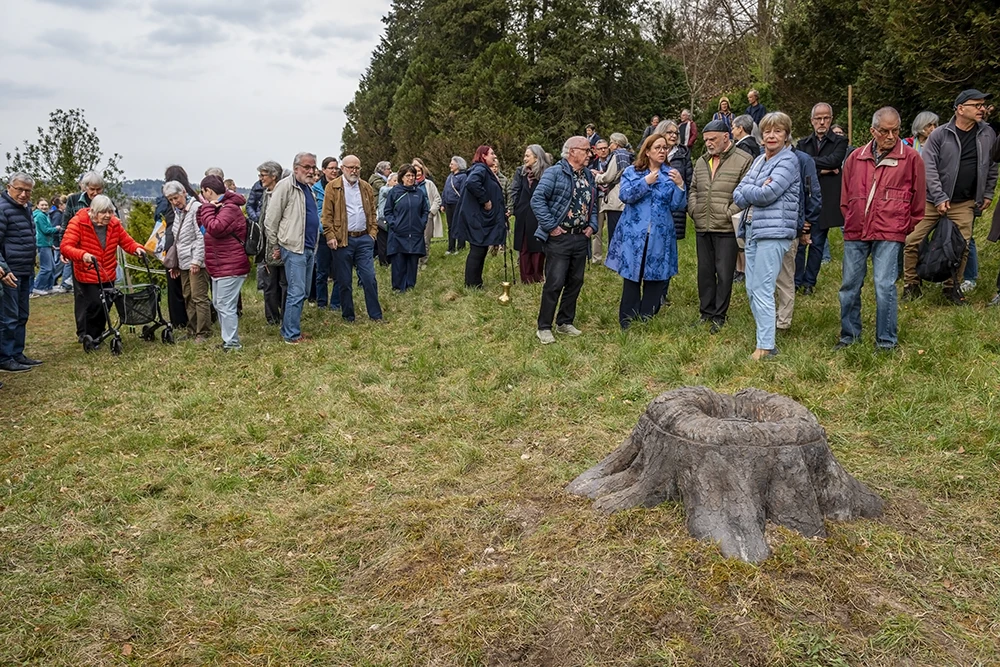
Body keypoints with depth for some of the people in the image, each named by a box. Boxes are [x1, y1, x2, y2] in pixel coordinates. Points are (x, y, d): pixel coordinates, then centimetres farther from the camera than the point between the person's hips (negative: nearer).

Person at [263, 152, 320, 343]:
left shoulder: (308, 188, 16)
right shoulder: (285, 186, -11)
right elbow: (271, 219, -12)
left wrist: (314, 244, 18)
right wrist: (275, 247, -7)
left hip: (309, 248, 9)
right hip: (293, 248, -9)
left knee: (303, 292, 13)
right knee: (297, 292, -8)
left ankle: (289, 327, 24)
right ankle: (292, 335, 1)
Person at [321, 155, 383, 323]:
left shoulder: (366, 187, 12)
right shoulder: (333, 187, -1)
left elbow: (372, 212, 17)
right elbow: (327, 215, -4)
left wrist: (373, 232, 6)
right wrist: (330, 236, -11)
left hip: (364, 239, 3)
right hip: (342, 240, -3)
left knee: (369, 278, -2)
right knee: (345, 281, 5)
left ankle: (375, 315, 6)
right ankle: (348, 316, 17)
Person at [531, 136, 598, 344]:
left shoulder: (589, 177, 13)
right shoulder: (554, 173, -10)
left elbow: (593, 204, 21)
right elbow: (537, 200, -16)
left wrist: (592, 226, 5)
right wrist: (550, 226, -18)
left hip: (581, 238, 7)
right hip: (559, 238, -7)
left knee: (575, 282, 12)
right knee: (554, 283, -7)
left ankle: (565, 322, 25)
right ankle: (544, 327, 3)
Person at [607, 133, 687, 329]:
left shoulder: (671, 174, 8)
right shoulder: (631, 172, 6)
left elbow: (678, 206, 2)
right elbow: (625, 196, -9)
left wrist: (680, 185, -14)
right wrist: (646, 182, -14)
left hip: (660, 237, 2)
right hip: (634, 235, -2)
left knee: (655, 279, 4)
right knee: (631, 278, 0)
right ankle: (627, 323, 9)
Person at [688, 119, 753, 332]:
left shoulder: (743, 160, -5)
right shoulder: (701, 162, 16)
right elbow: (693, 189, 23)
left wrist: (729, 213, -16)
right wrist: (693, 209, 6)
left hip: (726, 229, -6)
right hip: (702, 228, 6)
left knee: (724, 274, 0)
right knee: (705, 272, 12)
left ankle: (719, 316, 10)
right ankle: (706, 312, 23)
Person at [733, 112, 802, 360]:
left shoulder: (788, 160, -6)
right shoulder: (759, 160, 17)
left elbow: (767, 194, -17)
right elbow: (738, 195, 9)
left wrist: (747, 190, -1)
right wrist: (756, 191, -9)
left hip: (773, 231, -8)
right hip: (752, 229, 8)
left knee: (762, 290, -10)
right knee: (751, 289, 10)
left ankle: (766, 345, -4)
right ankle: (765, 338, 21)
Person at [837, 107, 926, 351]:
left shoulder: (911, 158, 1)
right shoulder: (856, 158, 9)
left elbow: (918, 198, 8)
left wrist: (908, 228, 10)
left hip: (889, 233, -3)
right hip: (855, 232, 4)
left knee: (884, 285, -8)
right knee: (849, 285, 8)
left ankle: (886, 341, 5)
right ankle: (849, 334, 24)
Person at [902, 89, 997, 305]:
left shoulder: (987, 134, 5)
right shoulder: (939, 135, -6)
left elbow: (992, 166, 15)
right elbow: (928, 168, -9)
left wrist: (988, 194, 11)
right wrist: (939, 198, -14)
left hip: (964, 204, 3)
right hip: (932, 201, -2)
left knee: (961, 247, 0)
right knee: (912, 241, -4)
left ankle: (951, 286, 18)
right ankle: (911, 284, 12)